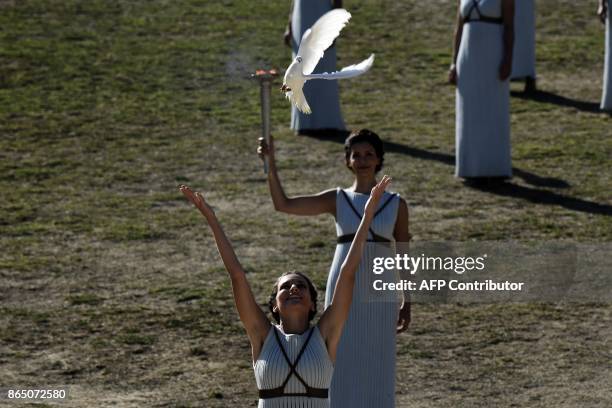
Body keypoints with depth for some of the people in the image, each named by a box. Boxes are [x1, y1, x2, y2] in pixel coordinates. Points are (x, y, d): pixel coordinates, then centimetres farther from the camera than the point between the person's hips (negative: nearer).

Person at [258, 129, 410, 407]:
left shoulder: (396, 205, 4)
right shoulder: (337, 200, 4)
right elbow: (283, 204, -6)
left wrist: (407, 302, 6)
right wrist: (271, 164, -16)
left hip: (380, 298, 0)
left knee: (377, 369, 3)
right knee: (341, 367, 1)